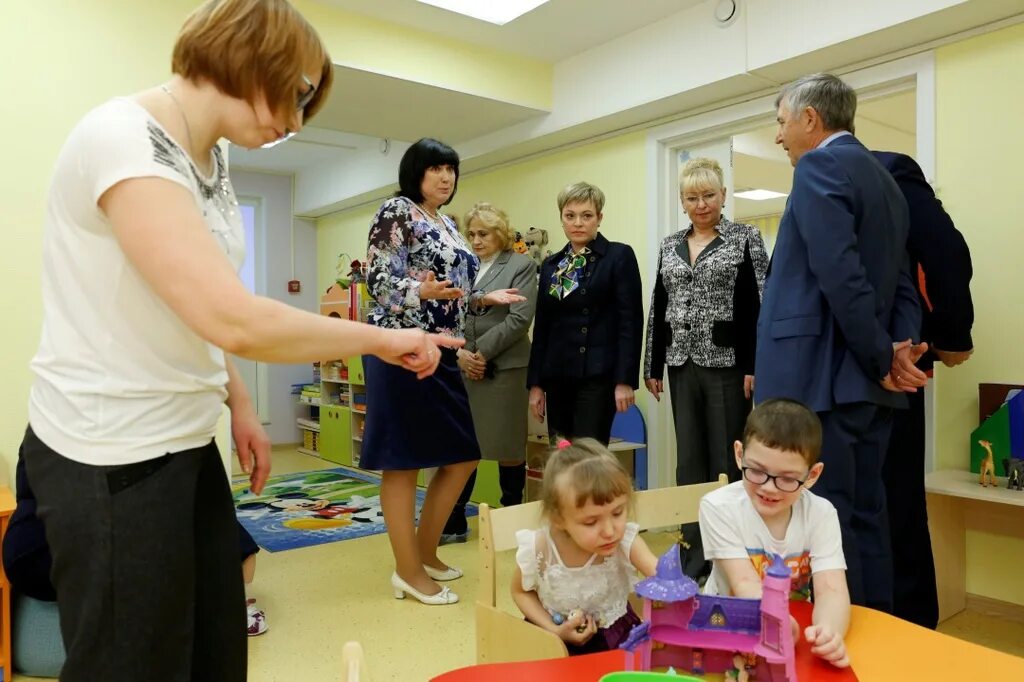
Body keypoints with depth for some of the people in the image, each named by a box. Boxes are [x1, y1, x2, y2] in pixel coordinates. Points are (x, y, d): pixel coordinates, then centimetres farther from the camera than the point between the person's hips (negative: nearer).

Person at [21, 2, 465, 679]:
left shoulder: (210, 160, 8)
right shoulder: (123, 141, -20)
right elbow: (231, 318, -32)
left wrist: (239, 404, 10)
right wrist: (381, 338, -21)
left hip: (186, 442, 8)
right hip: (112, 460, -8)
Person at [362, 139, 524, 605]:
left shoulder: (447, 224, 20)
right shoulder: (396, 212, -4)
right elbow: (378, 281, -13)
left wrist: (485, 298, 12)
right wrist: (422, 291, -30)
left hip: (441, 353, 9)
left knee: (462, 457, 11)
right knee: (402, 461, -1)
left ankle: (425, 552, 27)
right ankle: (408, 571, 11)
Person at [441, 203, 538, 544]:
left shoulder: (521, 265, 1)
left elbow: (520, 319, -10)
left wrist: (481, 352, -13)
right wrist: (459, 352, -9)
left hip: (503, 368, -4)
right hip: (463, 369, 4)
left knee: (507, 447, 4)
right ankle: (454, 523, 15)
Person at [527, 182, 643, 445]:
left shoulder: (619, 256, -2)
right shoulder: (551, 264, 13)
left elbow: (631, 321, -8)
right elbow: (541, 325, 13)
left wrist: (625, 379, -14)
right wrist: (535, 382, 9)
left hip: (598, 375, -5)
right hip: (557, 376, 5)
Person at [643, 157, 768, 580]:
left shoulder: (745, 238, 0)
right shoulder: (669, 246, 13)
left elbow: (760, 304, -7)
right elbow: (658, 308, 13)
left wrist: (754, 366, -14)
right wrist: (653, 366, 9)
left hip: (727, 362, -4)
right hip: (683, 364, 5)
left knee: (727, 460, 1)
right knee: (688, 459, 8)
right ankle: (695, 551, 19)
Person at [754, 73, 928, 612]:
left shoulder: (820, 166, -8)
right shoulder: (884, 179, 21)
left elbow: (841, 277, -20)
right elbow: (901, 284, 15)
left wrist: (882, 358, -11)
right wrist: (899, 348, 1)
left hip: (819, 376, -9)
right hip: (864, 380, 10)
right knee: (864, 517, 14)